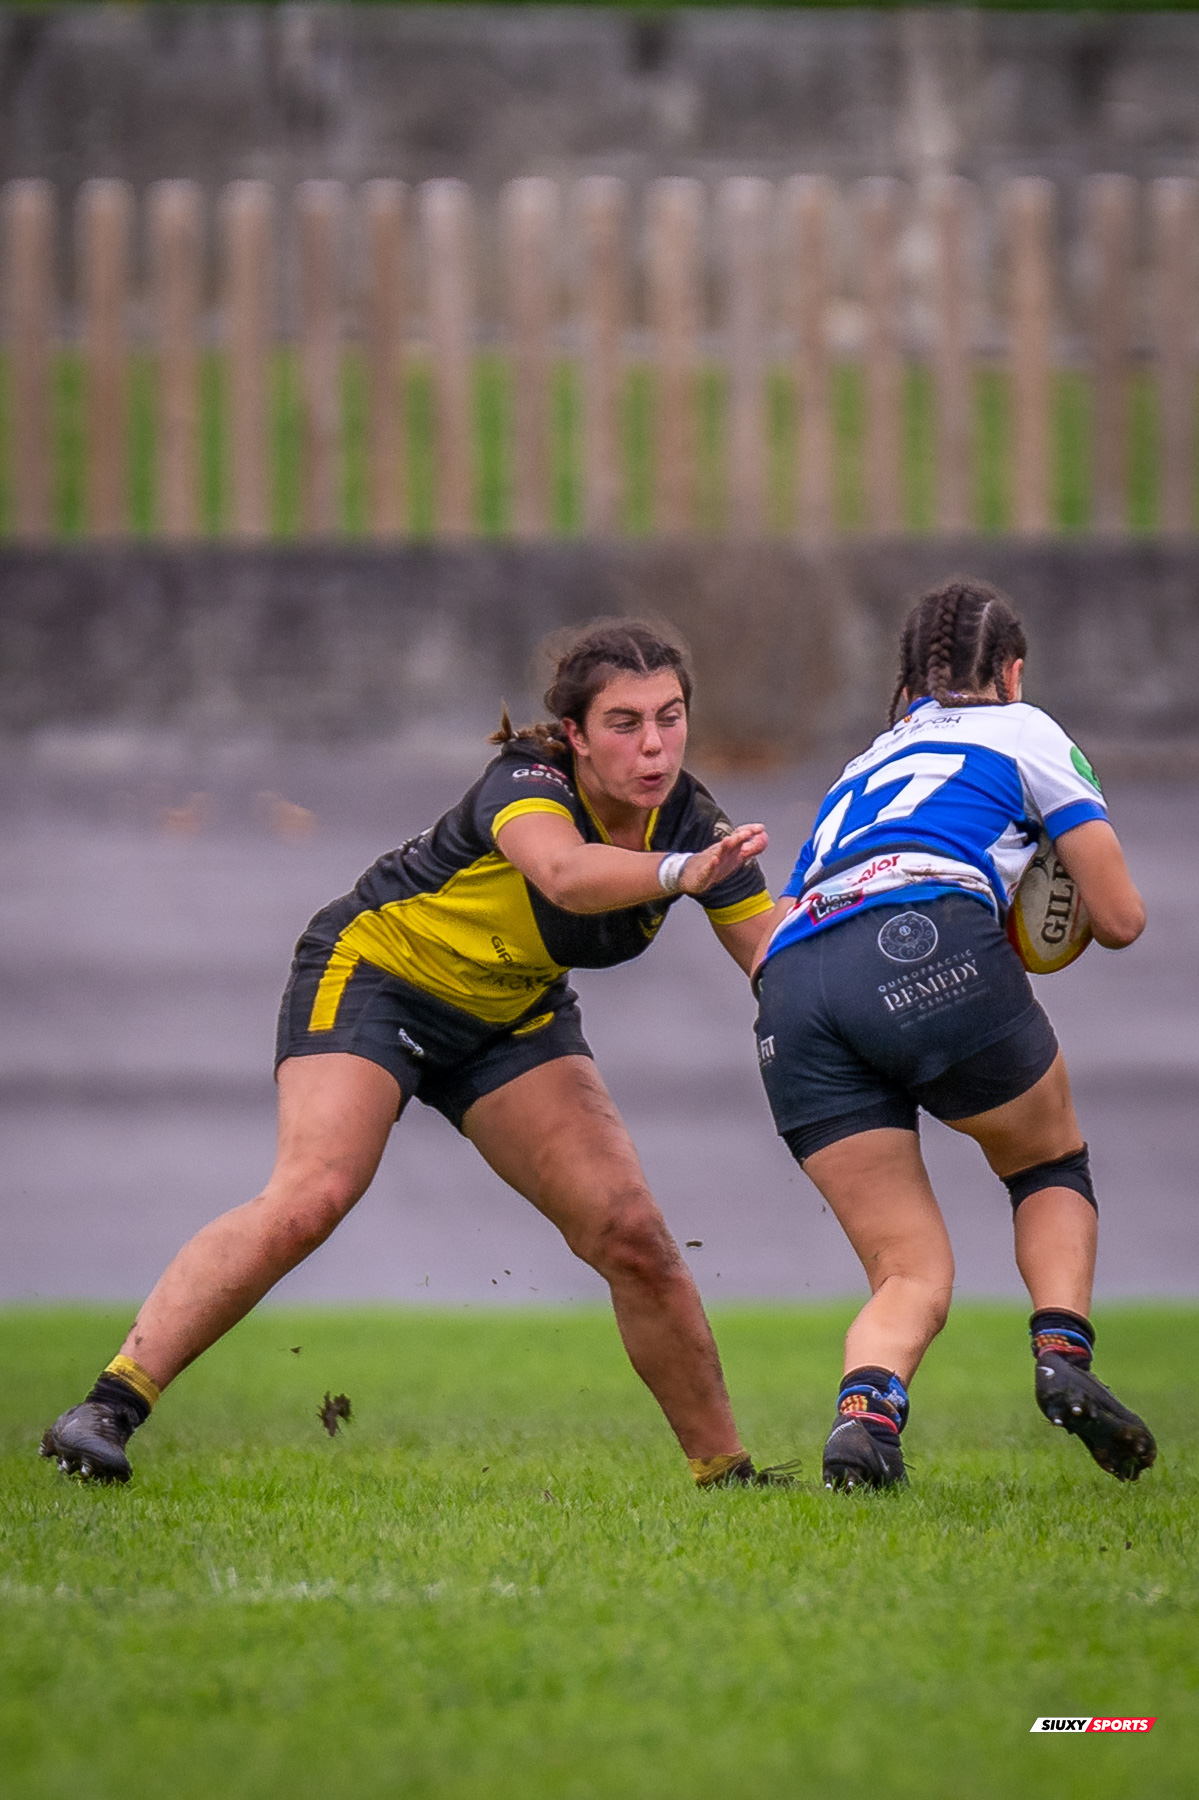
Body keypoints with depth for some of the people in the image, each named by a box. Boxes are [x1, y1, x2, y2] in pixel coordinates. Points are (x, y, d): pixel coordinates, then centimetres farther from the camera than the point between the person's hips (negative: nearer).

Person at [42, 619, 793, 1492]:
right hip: (377, 966, -6)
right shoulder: (527, 785, -30)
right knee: (308, 1201, -26)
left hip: (513, 1016, 6)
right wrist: (676, 874, -70)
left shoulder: (693, 822, -12)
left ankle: (722, 1466, 6)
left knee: (631, 1235, -8)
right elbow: (566, 875, -53)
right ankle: (110, 1405, -26)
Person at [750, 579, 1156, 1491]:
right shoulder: (1023, 731, 22)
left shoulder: (870, 761, 38)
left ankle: (864, 1407, -24)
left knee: (912, 1274, 6)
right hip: (930, 951, -4)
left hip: (791, 985, 4)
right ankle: (1063, 1352, 0)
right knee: (1053, 1164, 24)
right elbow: (1120, 918, 16)